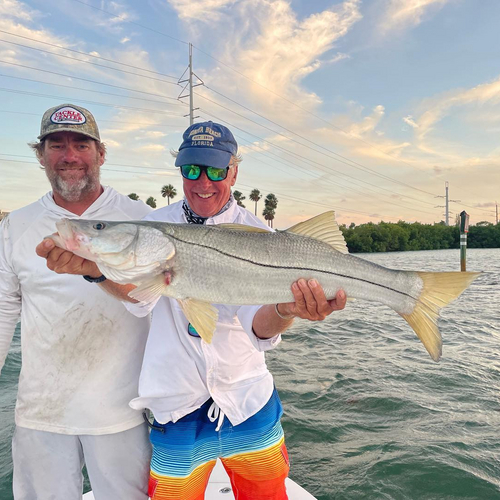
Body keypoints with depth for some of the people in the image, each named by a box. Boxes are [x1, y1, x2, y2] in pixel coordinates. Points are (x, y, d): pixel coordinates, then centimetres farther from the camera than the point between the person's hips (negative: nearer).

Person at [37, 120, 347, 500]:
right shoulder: (157, 225, -3)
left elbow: (260, 329, -18)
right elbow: (139, 298, -19)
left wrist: (285, 312, -40)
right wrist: (96, 267, -38)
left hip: (248, 400, 0)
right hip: (176, 404, 0)